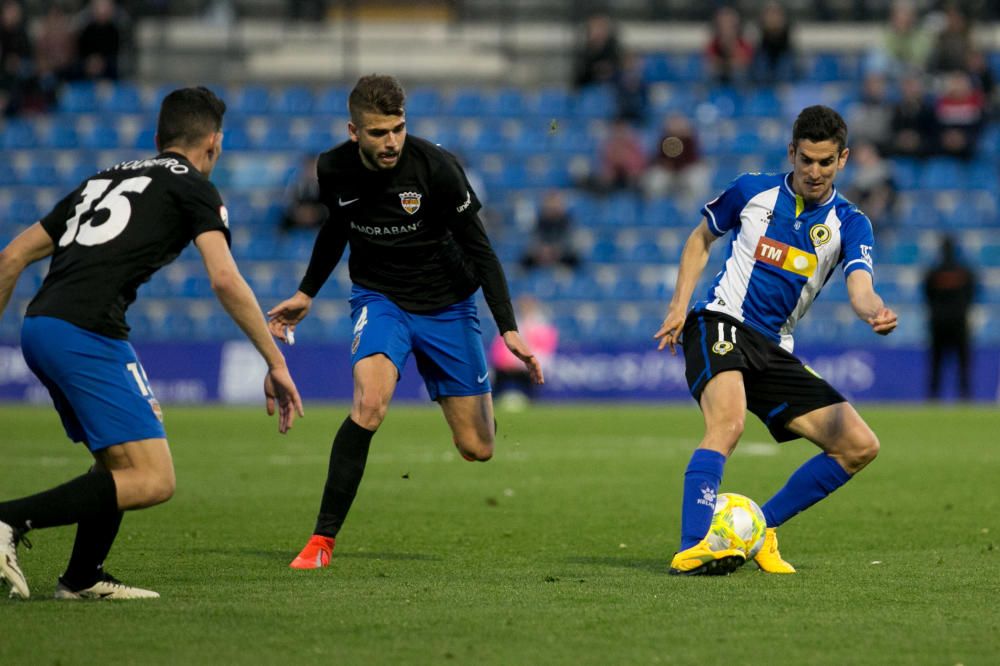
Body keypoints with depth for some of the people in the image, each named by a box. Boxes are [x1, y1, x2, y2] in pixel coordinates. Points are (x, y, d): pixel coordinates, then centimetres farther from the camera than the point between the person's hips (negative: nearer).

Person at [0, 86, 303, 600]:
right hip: (86, 332, -8)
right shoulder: (193, 187, 8)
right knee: (153, 480, -10)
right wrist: (276, 364, -5)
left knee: (119, 463, 24)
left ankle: (83, 578, 27)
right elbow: (225, 280, -7)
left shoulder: (105, 179, 28)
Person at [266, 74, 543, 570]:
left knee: (477, 449, 1)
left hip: (446, 304, -1)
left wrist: (509, 329, -17)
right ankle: (323, 538, -20)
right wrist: (306, 294, 20)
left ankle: (480, 395, 41)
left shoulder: (435, 166, -21)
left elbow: (478, 247, -13)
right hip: (379, 297, 1)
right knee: (369, 405, -29)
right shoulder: (334, 170, -11)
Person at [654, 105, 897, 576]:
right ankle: (691, 550, -43)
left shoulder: (849, 223, 3)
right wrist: (679, 303, 4)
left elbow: (860, 287, -14)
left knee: (860, 446, -3)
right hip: (721, 322, -4)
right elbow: (702, 238, 18)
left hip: (775, 351, 4)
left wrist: (876, 312, -39)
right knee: (728, 422, -34)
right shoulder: (752, 192, 2)